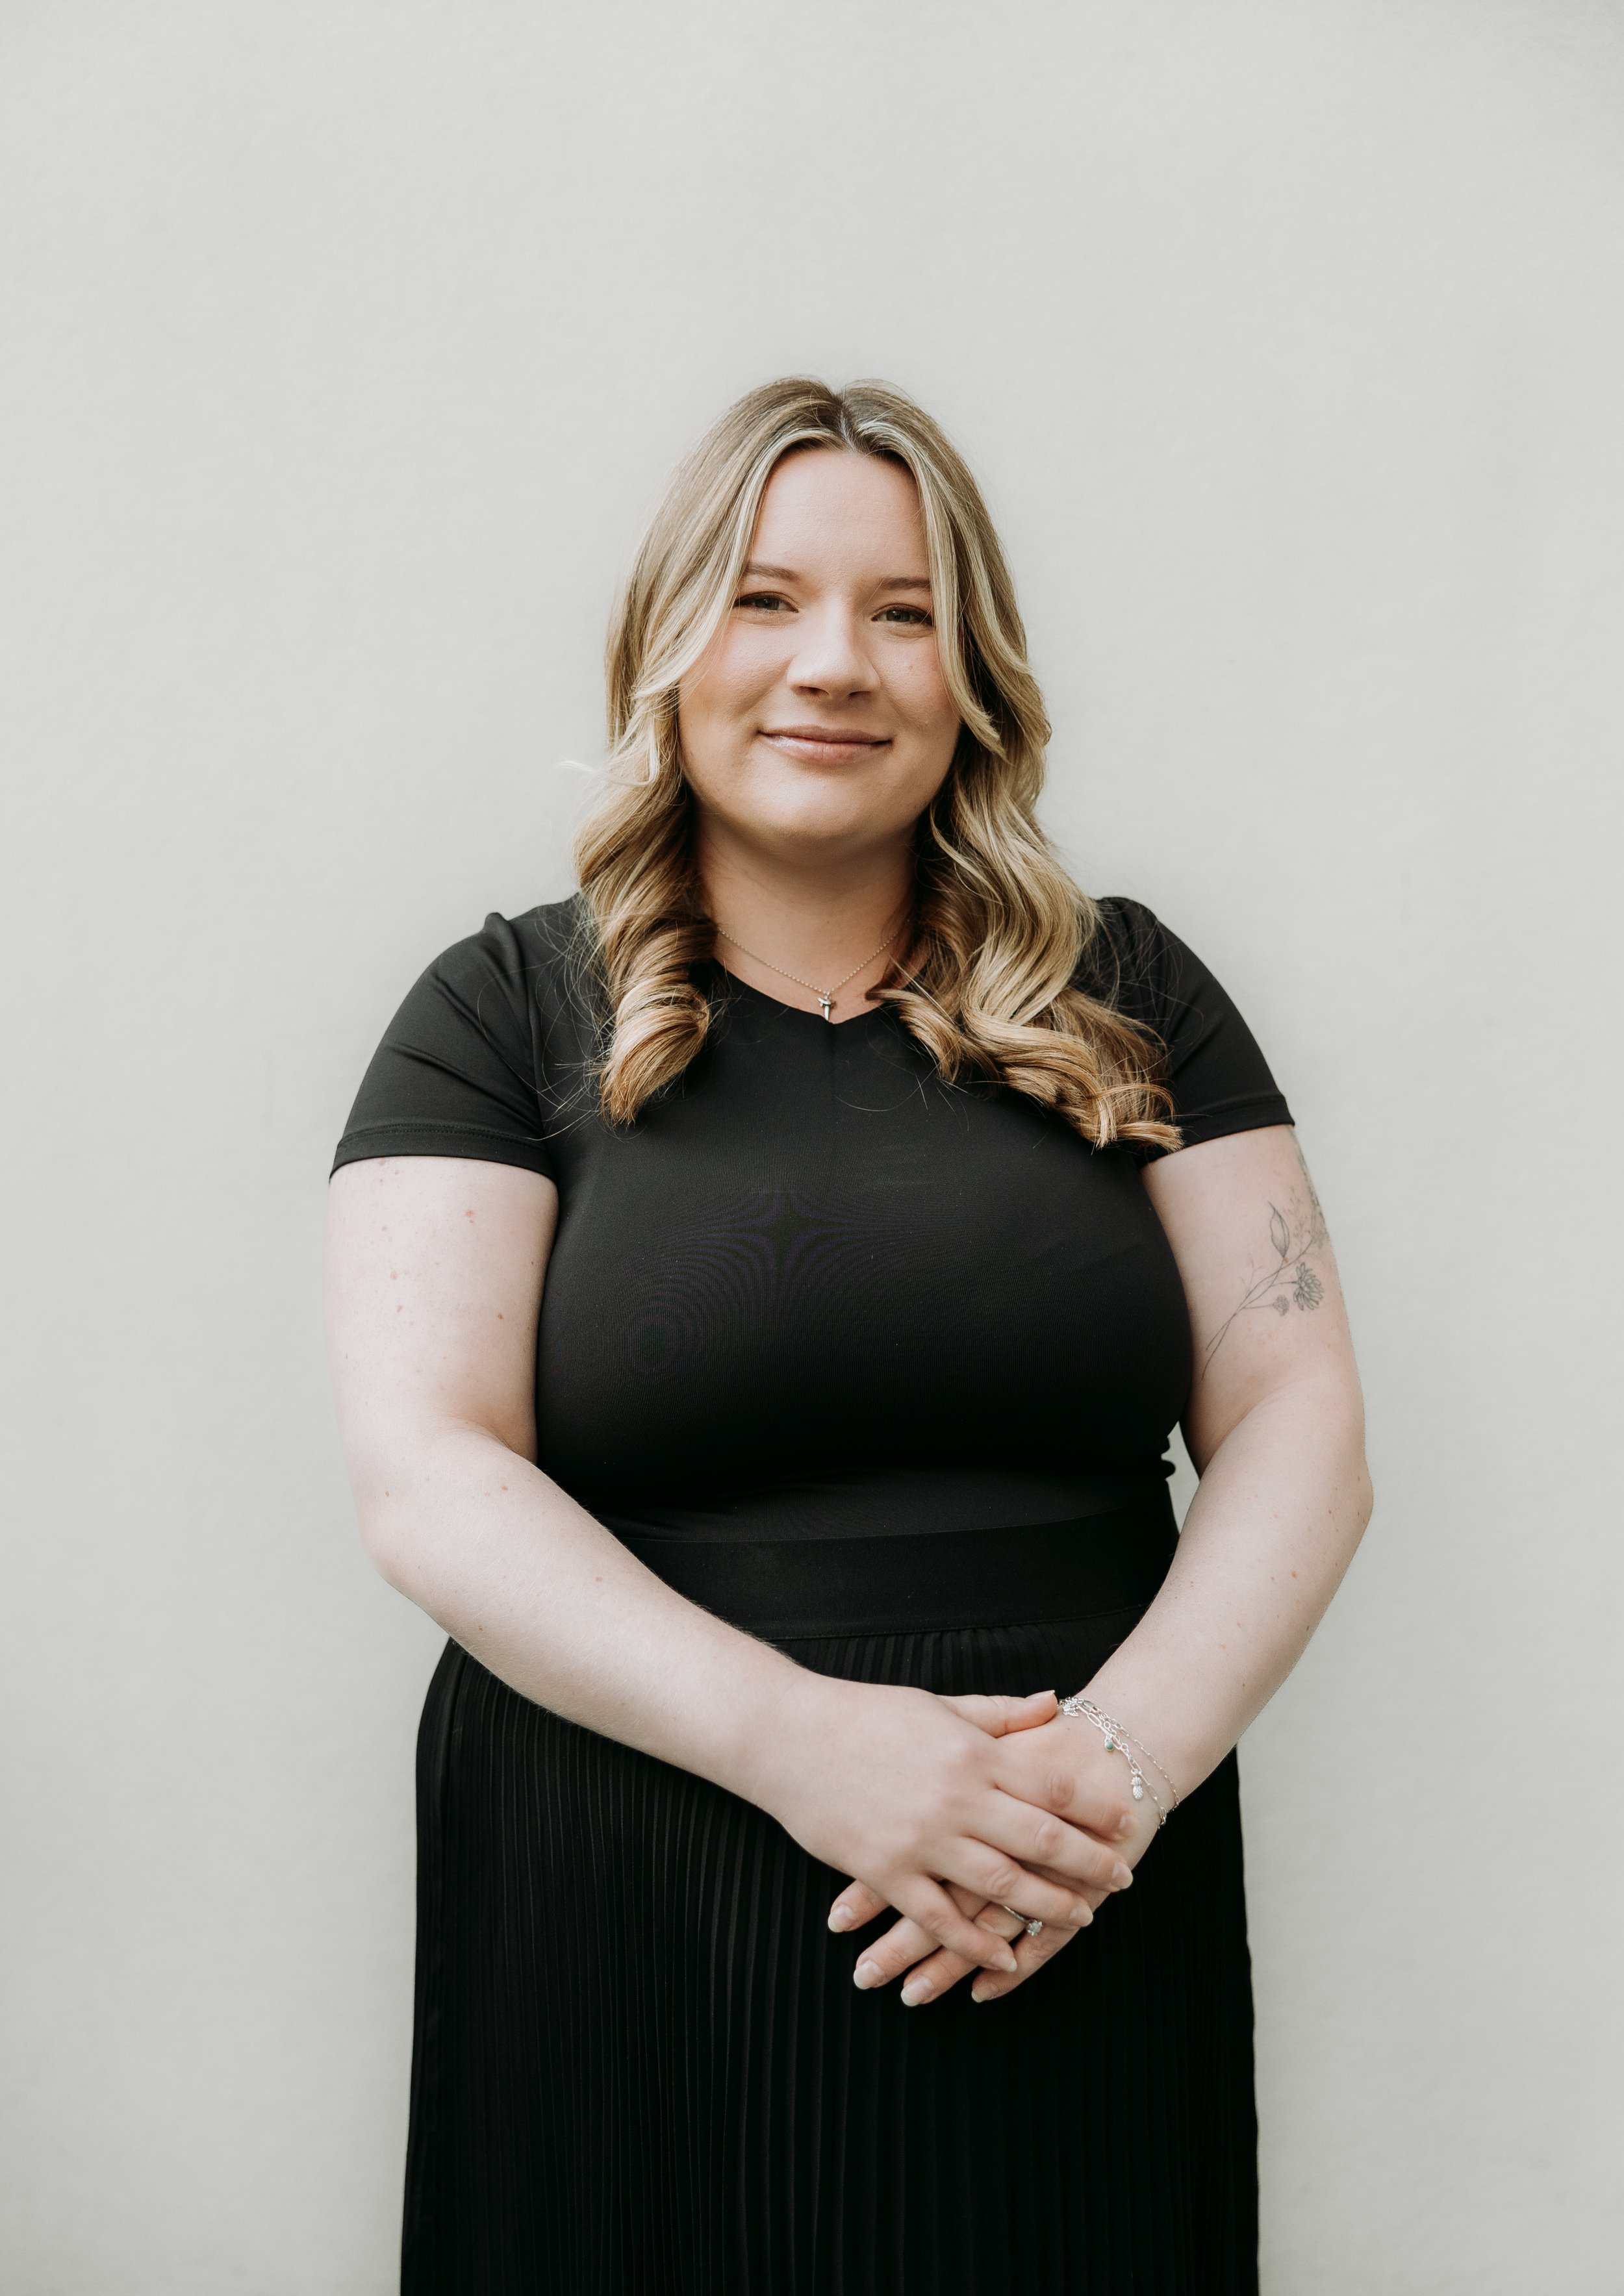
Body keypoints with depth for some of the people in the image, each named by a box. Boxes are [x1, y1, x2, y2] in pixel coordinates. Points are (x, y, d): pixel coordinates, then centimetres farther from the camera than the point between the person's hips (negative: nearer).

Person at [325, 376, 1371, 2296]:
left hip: (1071, 1944, 2)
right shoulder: (509, 1014, 1)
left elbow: (1300, 1425, 2)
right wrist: (793, 1738, -21)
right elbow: (425, 1474, -8)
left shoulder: (1126, 1001, 6)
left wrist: (1131, 1750, -16)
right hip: (619, 1935, -1)